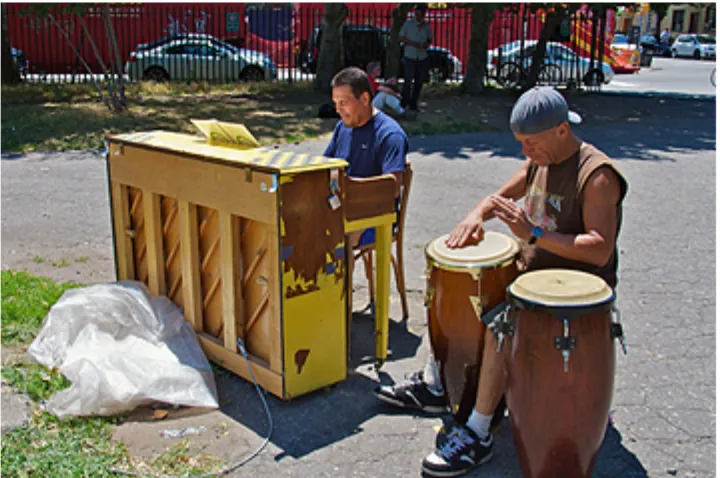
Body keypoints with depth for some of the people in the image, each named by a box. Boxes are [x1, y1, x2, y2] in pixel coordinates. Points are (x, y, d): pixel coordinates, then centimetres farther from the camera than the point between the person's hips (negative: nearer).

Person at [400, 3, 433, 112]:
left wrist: (427, 44, -7)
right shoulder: (408, 24, -4)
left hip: (422, 58, 3)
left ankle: (413, 104, 18)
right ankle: (403, 104, 3)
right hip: (410, 58, -3)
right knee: (408, 82, -8)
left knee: (419, 82, 6)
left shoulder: (427, 26, 4)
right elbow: (401, 38, 2)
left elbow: (430, 39, 17)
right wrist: (413, 44, -13)